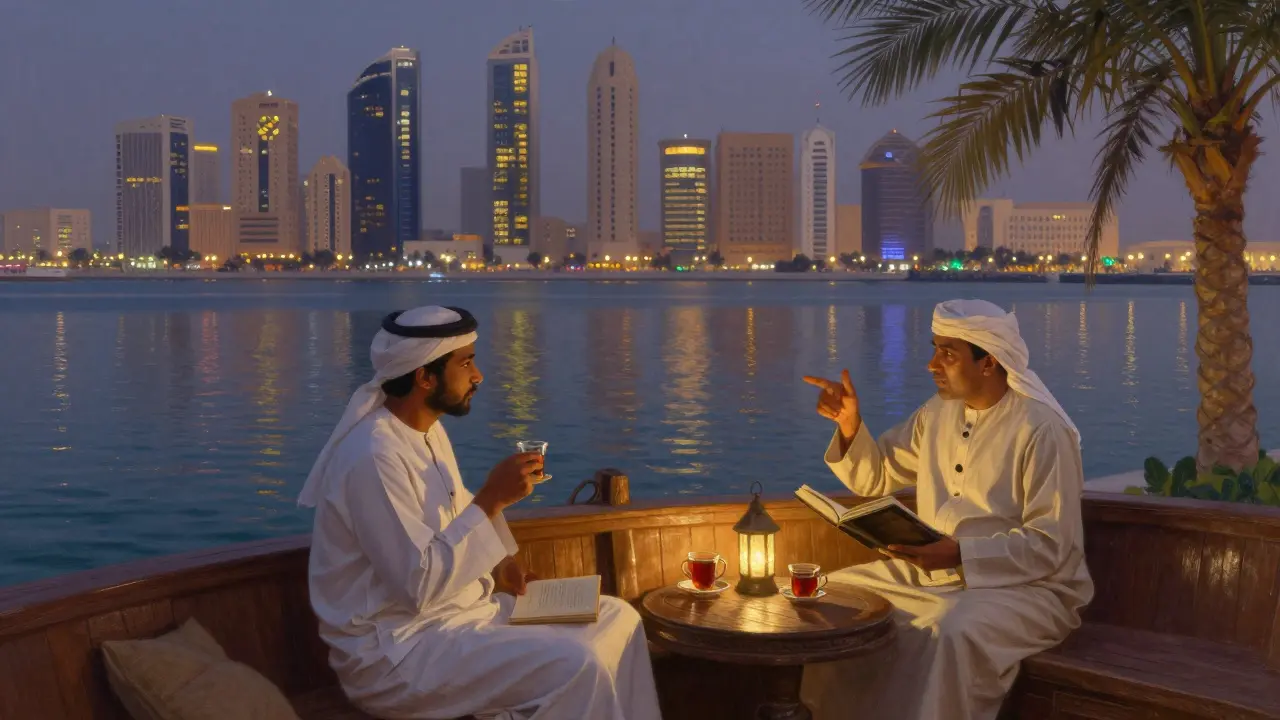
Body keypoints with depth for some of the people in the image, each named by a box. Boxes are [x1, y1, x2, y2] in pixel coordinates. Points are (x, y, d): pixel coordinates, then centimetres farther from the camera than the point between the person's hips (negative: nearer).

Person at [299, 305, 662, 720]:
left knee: (617, 619, 2)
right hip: (395, 650, -9)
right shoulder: (374, 456, -23)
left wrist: (496, 568, 1)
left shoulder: (428, 430, 7)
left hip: (461, 610, 9)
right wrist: (492, 500, -24)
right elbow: (418, 585, -27)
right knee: (575, 664, -25)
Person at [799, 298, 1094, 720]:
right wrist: (850, 424, -5)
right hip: (931, 574, 7)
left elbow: (1049, 545, -19)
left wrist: (959, 554, -29)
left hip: (1022, 585, -7)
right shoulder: (937, 414, 6)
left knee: (947, 634, -37)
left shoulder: (1041, 431, -16)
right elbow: (874, 477, 13)